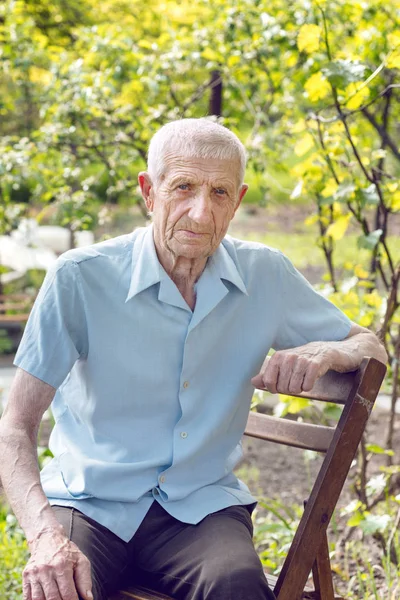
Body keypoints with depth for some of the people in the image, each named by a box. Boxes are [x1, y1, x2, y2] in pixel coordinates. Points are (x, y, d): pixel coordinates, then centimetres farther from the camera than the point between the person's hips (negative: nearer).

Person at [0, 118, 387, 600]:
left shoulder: (266, 276, 1)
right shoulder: (81, 277, -9)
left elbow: (371, 347, 14)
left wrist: (325, 352, -12)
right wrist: (46, 535, -28)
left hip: (201, 503, 2)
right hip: (91, 501, -1)